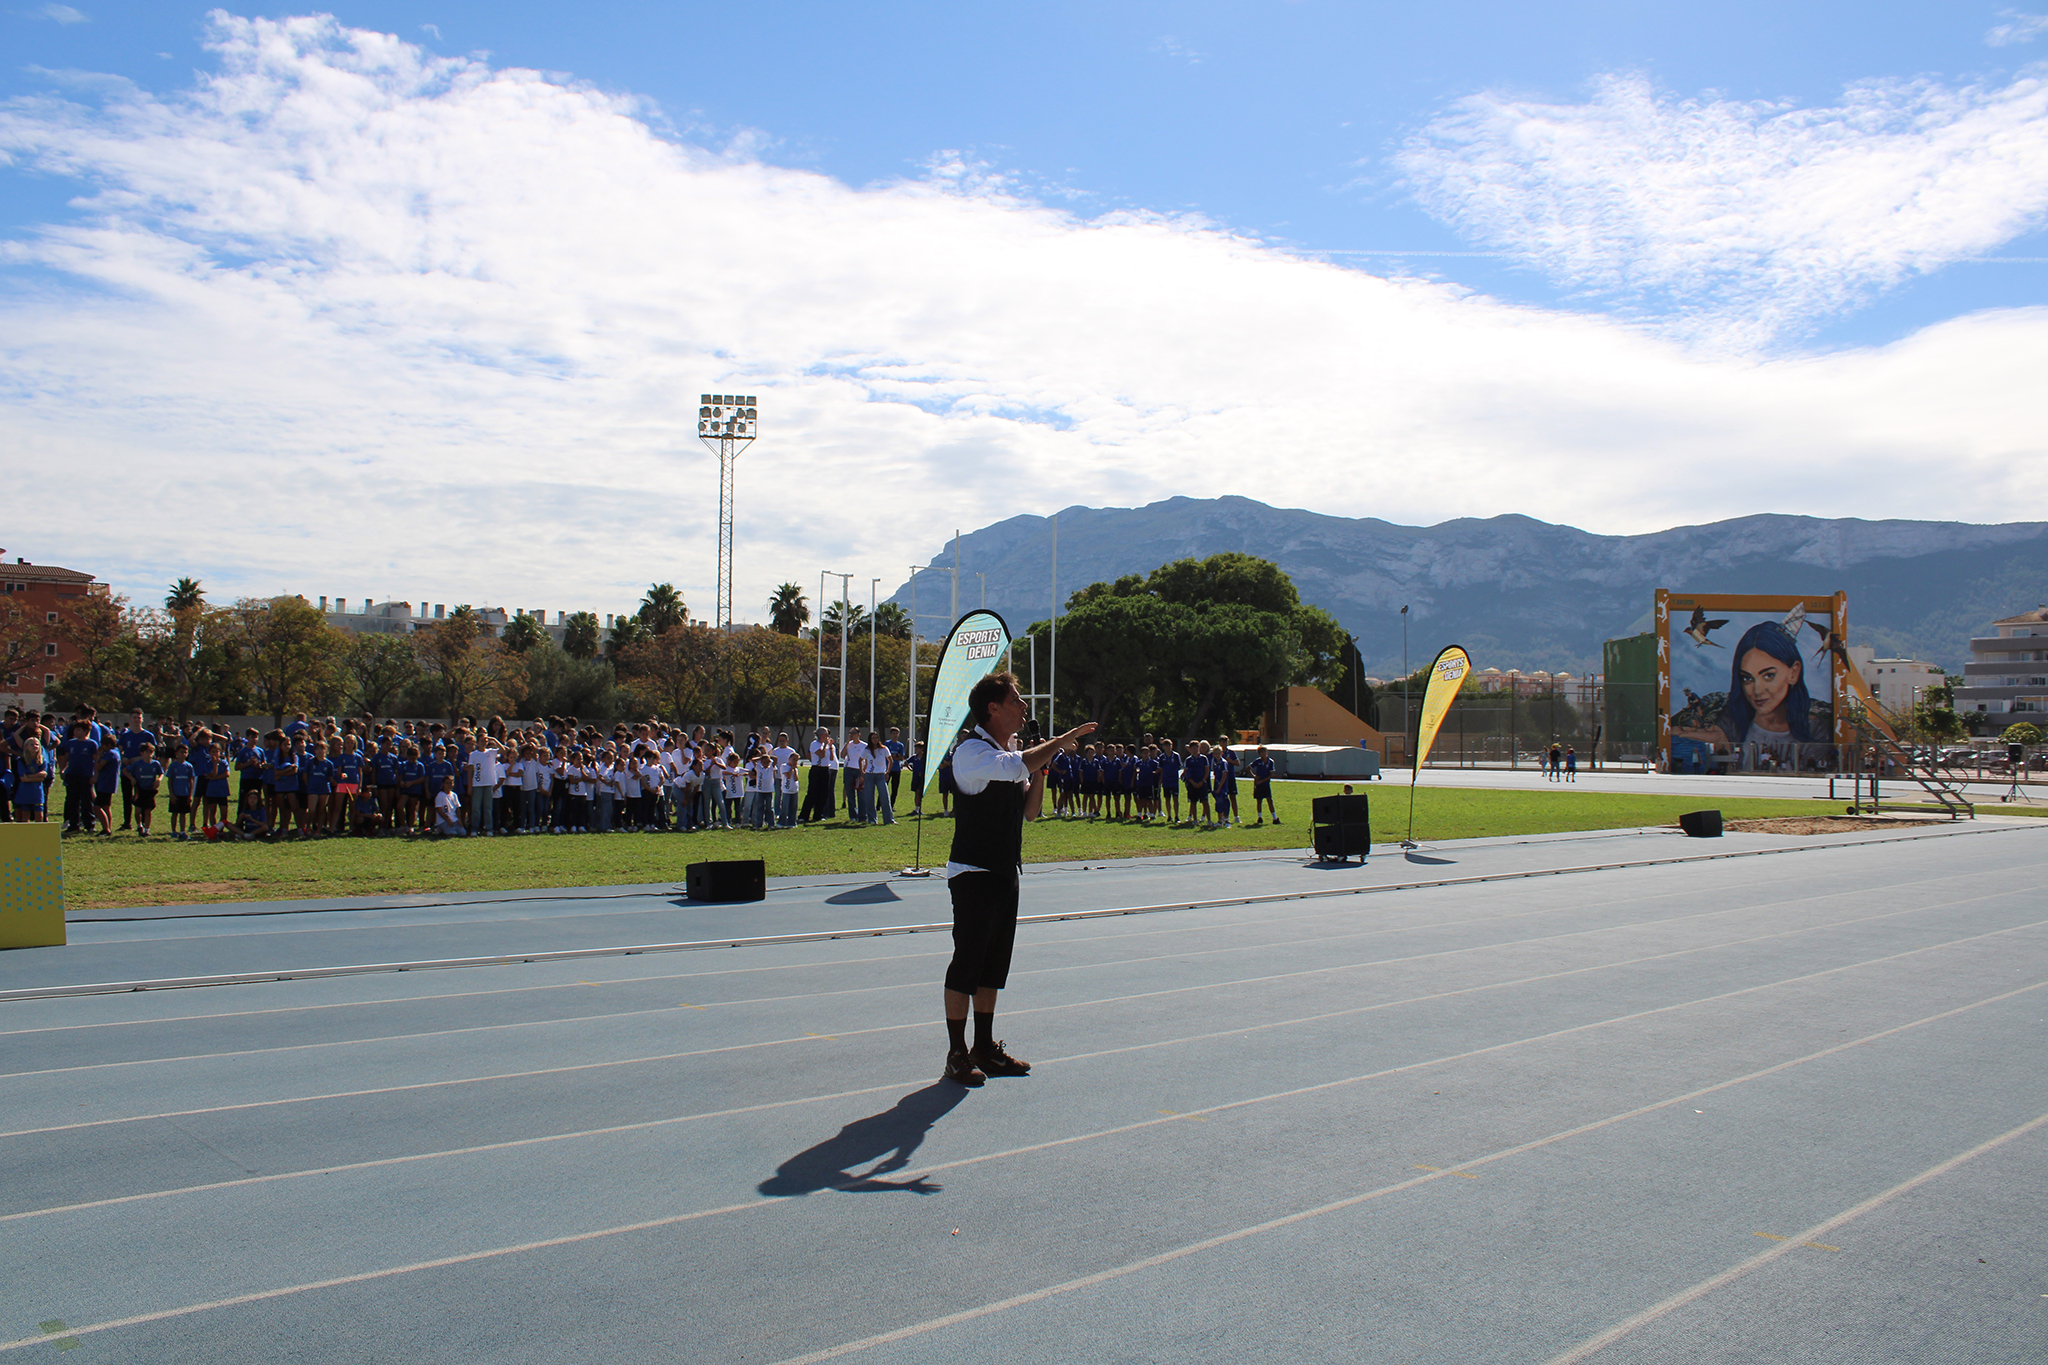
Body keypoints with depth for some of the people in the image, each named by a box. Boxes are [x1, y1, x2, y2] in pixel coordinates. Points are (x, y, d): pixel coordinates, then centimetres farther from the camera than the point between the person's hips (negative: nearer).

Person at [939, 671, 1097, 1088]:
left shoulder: (1009, 754, 14)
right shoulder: (972, 750, -14)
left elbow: (1029, 810, 17)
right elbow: (1015, 767, -33)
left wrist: (1040, 773, 2)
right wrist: (1059, 743, -23)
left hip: (1005, 871, 9)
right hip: (973, 871, -9)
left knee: (995, 964, 12)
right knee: (967, 961, -5)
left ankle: (985, 1047, 21)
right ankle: (957, 1053, 4)